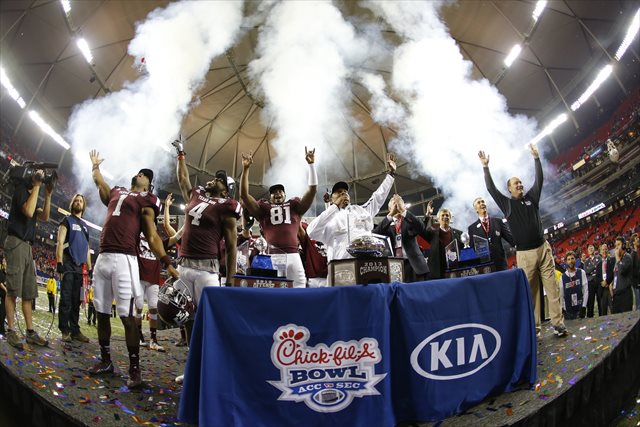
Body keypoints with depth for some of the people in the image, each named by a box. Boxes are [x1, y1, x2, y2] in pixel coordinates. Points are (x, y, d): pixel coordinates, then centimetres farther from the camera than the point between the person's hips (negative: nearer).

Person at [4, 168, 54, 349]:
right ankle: (10, 331, -7)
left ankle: (30, 332, 5)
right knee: (13, 289, -9)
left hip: (27, 245, 9)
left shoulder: (31, 196, 22)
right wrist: (36, 186, -11)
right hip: (16, 242, -9)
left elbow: (44, 217, 13)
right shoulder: (22, 188, -1)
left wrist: (48, 195, 6)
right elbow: (28, 212, -17)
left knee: (29, 292, 5)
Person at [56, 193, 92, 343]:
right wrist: (59, 264, -16)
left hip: (80, 266, 6)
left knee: (76, 300, 7)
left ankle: (75, 330, 10)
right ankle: (65, 331, -3)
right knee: (66, 299, -7)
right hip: (68, 264, -6)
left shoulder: (85, 225, 21)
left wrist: (89, 268, 16)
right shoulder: (67, 220, 4)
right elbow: (60, 243, -5)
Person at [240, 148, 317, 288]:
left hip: (292, 255, 1)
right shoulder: (264, 209, 19)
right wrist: (246, 169, 4)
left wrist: (311, 164, 8)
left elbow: (312, 189, 14)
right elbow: (244, 195, 11)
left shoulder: (294, 206, 21)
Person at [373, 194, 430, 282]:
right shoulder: (387, 224, 14)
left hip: (413, 264, 0)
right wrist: (391, 214, -12)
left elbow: (422, 229, -9)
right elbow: (375, 235, -7)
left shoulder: (410, 221, 13)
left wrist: (403, 211, -14)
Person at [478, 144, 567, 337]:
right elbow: (491, 188, -1)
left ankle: (558, 323, 1)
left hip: (543, 248, 2)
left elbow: (539, 179, 7)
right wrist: (485, 167, -5)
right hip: (524, 254, -2)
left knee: (552, 287, -1)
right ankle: (534, 327, 6)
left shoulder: (531, 197, 12)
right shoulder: (507, 204, 5)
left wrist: (536, 157, 3)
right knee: (530, 291, 1)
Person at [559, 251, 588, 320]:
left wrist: (584, 306, -8)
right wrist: (563, 309, 2)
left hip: (580, 308, -1)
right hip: (568, 310, 1)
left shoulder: (581, 273, 0)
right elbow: (561, 295, 6)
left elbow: (586, 290, -2)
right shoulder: (563, 277, 3)